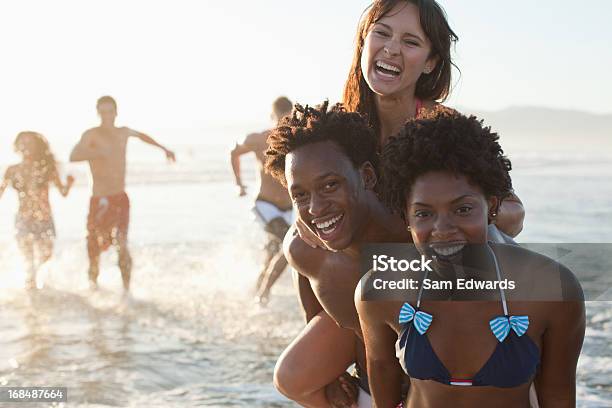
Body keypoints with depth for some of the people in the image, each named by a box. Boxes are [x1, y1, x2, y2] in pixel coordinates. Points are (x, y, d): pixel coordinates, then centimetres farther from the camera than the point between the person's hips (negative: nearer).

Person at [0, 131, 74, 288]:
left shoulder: (46, 167, 0)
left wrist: (68, 183, -21)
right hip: (23, 221, 0)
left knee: (45, 260, 1)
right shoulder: (13, 171, 2)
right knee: (29, 262, -1)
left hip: (45, 220, 0)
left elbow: (63, 192, 0)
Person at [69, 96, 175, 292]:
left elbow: (141, 135, 36)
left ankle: (126, 289, -11)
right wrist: (97, 152, -37)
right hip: (100, 200, -3)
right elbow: (74, 156, -22)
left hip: (121, 198, 3)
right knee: (95, 246, 5)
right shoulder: (91, 135, -5)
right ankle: (93, 285, 28)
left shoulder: (123, 132, 12)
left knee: (122, 246, -12)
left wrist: (164, 149, 43)